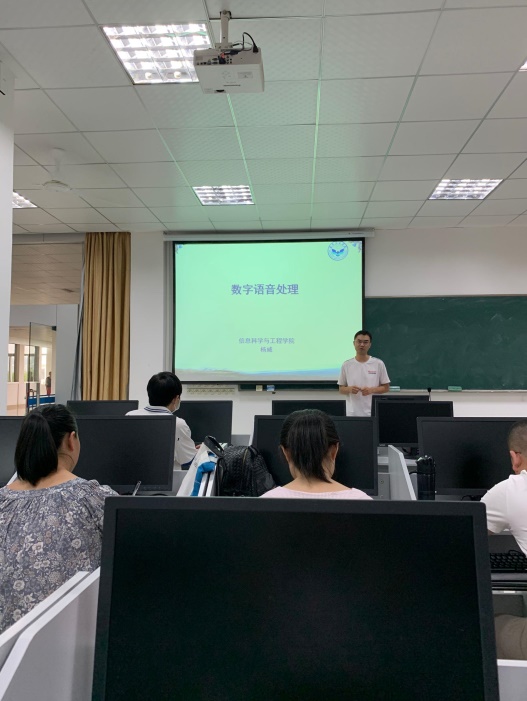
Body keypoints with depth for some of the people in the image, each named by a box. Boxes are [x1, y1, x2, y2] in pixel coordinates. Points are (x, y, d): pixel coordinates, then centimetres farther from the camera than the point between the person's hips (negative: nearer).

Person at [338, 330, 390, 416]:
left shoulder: (378, 364, 1)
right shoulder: (346, 365, 4)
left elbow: (386, 387, 4)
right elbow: (341, 389, 9)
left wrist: (371, 390, -14)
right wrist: (349, 389, -13)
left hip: (373, 413, -1)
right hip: (352, 413, 1)